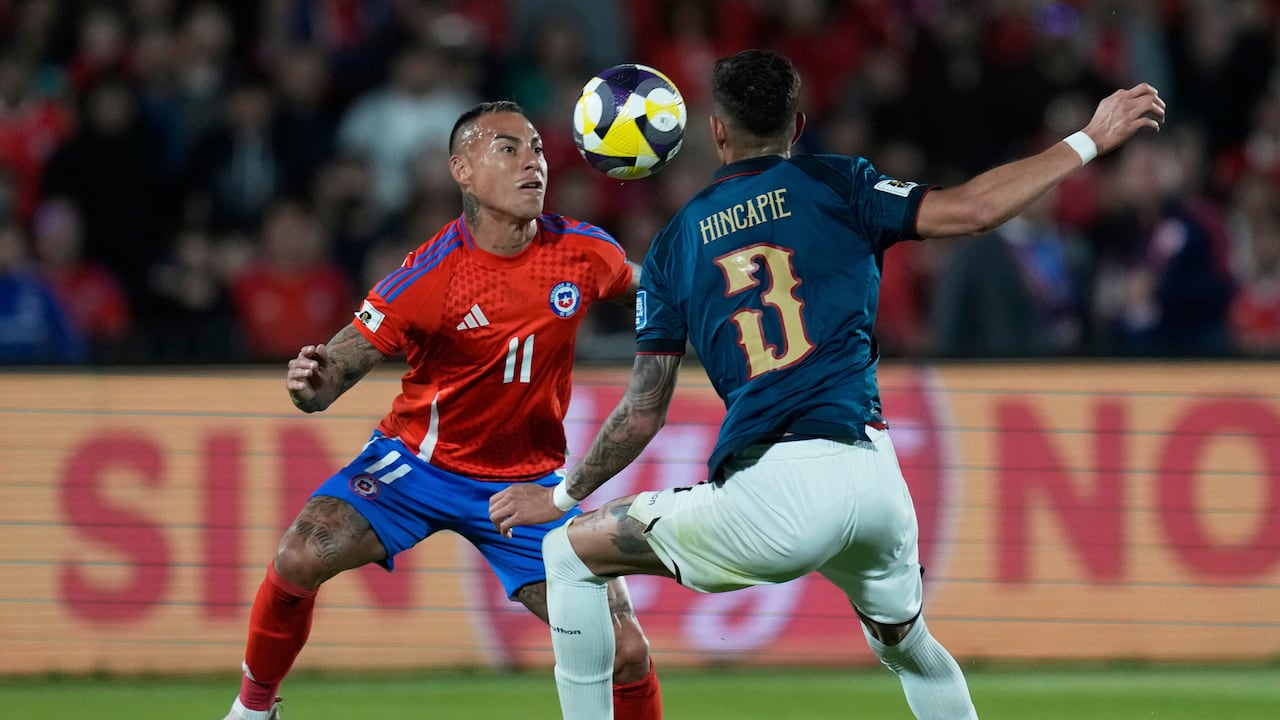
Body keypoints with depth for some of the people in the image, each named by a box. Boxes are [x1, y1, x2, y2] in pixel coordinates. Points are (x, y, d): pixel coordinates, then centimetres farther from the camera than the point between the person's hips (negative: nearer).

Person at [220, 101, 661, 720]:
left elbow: (638, 287, 16)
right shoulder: (429, 275, -20)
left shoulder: (585, 252, -10)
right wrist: (308, 383, -40)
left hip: (525, 482, 2)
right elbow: (338, 367, -19)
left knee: (627, 654, -10)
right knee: (299, 559, -26)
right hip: (418, 459, -2)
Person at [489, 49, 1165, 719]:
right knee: (904, 642, 30)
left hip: (770, 497, -2)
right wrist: (1090, 140, 8)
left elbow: (642, 414, 16)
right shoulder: (834, 184, 11)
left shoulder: (674, 245, 14)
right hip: (876, 482, 2)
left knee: (570, 555, 17)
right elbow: (968, 209, 0)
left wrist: (563, 494, 30)